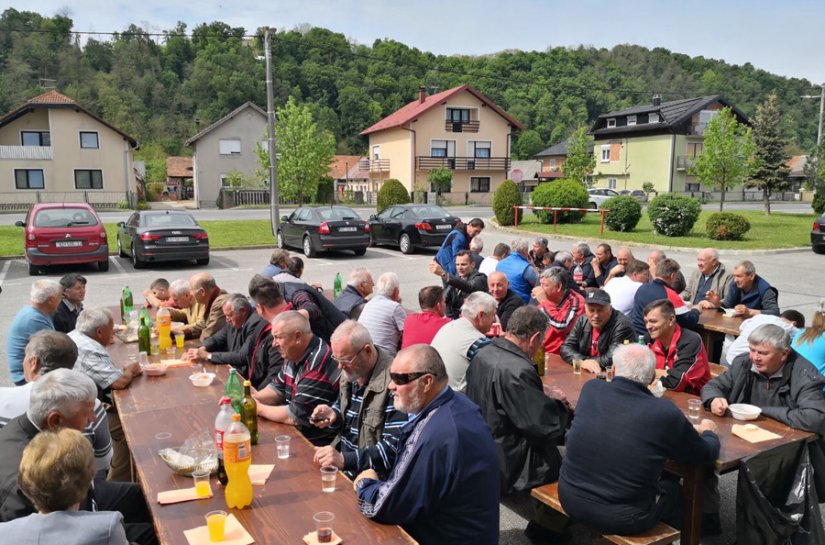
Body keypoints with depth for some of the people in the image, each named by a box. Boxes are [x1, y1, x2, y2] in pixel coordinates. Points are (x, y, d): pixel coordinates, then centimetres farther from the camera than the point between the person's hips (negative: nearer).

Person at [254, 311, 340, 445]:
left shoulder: (317, 364, -26)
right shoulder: (294, 355, 5)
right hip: (297, 434, 8)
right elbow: (278, 389, 18)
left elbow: (295, 417, -24)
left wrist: (258, 408, -10)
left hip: (317, 443, -8)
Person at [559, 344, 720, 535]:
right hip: (622, 518, -4)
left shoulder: (590, 389, -8)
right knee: (673, 489, 26)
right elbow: (706, 455, -1)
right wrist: (708, 431, 21)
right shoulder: (665, 412, -20)